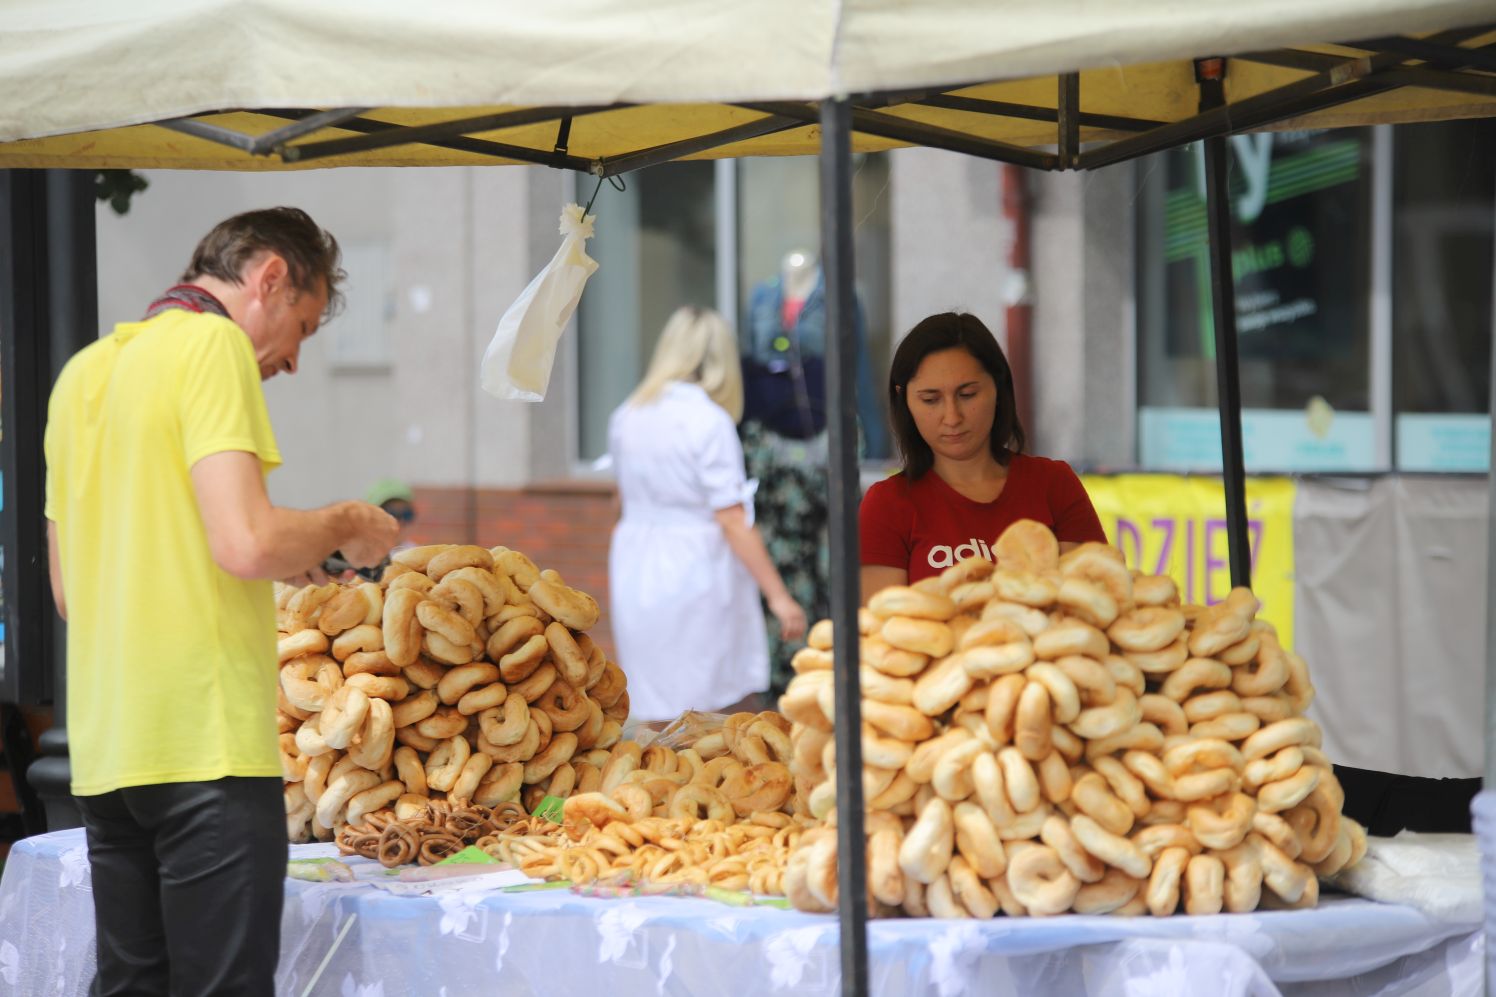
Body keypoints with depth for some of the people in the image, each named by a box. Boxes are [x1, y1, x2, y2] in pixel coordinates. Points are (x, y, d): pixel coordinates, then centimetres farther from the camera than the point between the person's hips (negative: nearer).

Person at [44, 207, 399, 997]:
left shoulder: (84, 370, 18)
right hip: (206, 745, -8)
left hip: (105, 747, 8)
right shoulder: (213, 345, -7)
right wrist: (344, 527, 0)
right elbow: (246, 542, -19)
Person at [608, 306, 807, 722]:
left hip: (633, 576, 6)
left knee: (654, 716, 10)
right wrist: (778, 595, -14)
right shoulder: (709, 422, -14)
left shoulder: (625, 418, 5)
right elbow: (732, 521, -17)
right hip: (697, 575, -6)